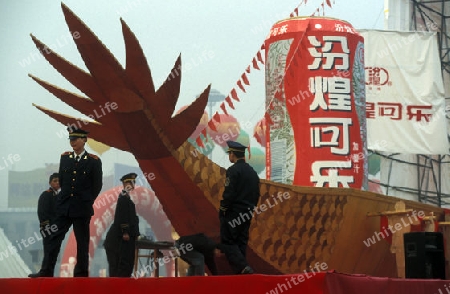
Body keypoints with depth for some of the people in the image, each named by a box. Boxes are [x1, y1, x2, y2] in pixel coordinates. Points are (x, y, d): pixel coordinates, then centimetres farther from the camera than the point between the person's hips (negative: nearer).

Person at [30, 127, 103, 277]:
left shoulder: (94, 161, -3)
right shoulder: (64, 157, 8)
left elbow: (97, 185, 2)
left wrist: (87, 201, 5)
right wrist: (66, 196, 14)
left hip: (82, 208, -3)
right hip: (64, 207, 3)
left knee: (82, 241, 2)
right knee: (55, 238, 0)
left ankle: (81, 272, 6)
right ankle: (47, 270, 0)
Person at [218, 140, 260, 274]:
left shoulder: (233, 170, -13)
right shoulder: (252, 172, 12)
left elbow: (229, 193, -19)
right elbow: (256, 194, 15)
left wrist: (222, 211, -11)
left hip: (233, 213, -8)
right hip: (247, 215, 8)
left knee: (227, 242, -5)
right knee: (241, 242, 11)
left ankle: (243, 267, -21)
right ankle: (241, 271, 9)